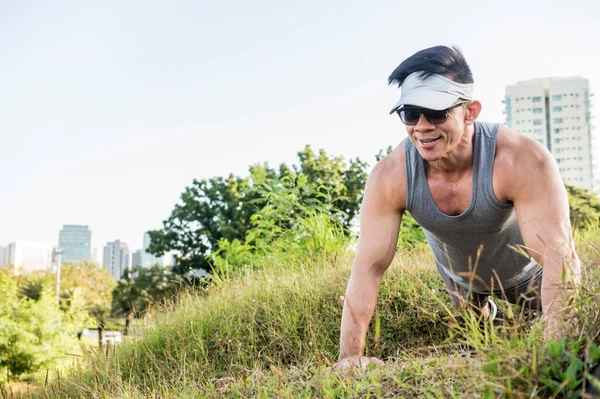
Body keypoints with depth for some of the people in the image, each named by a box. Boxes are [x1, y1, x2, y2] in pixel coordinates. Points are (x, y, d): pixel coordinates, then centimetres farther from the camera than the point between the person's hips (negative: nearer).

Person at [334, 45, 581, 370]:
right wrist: (350, 355, -38)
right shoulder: (389, 177, -32)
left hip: (529, 276, -2)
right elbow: (368, 267, -30)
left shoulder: (522, 160, -40)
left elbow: (559, 257, -43)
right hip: (463, 284, 2)